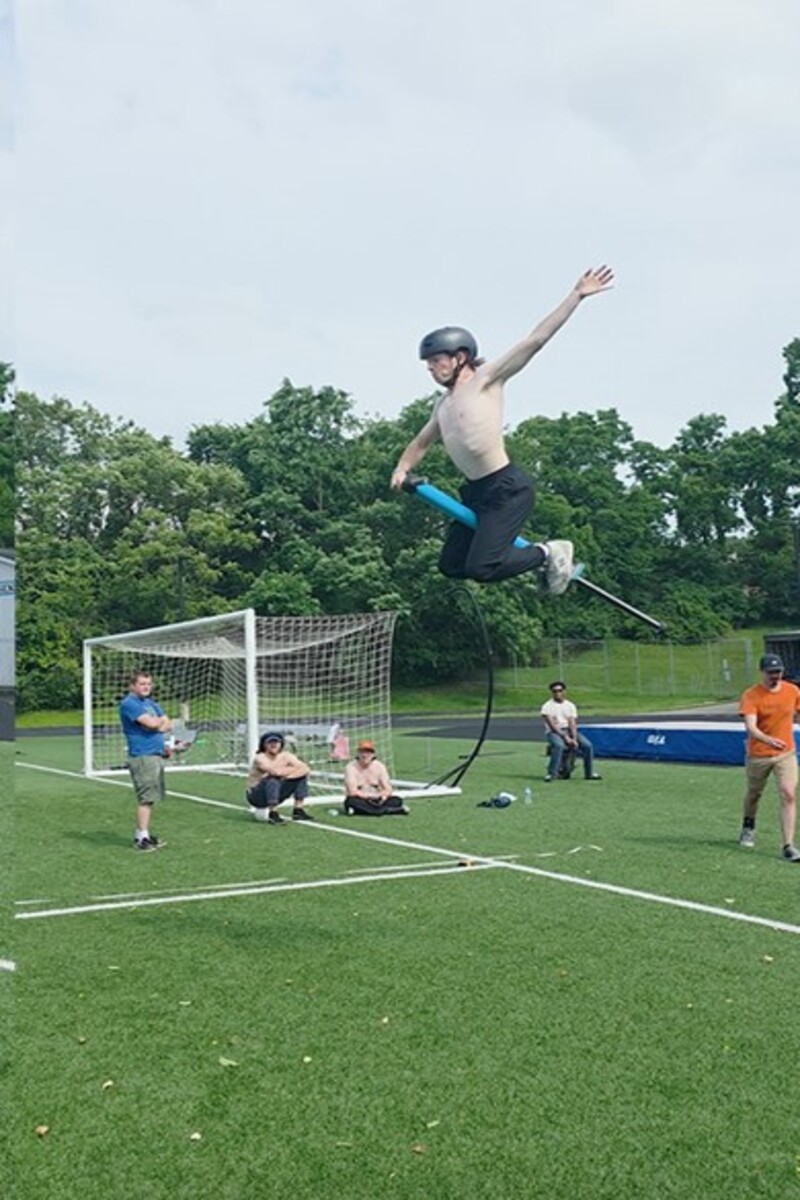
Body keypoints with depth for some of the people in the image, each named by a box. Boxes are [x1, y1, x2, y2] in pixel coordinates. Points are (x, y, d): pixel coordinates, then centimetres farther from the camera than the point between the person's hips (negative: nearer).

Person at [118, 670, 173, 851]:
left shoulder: (151, 703, 19)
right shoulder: (129, 704, -9)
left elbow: (168, 724, 14)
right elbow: (152, 723, -20)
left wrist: (158, 725, -7)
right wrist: (160, 720, 1)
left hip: (156, 755, 9)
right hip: (142, 756, -9)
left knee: (149, 797, 12)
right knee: (146, 798, -9)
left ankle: (142, 834, 20)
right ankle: (142, 838, -4)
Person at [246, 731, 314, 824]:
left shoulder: (285, 756, -5)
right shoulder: (260, 758, -22)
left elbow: (305, 768, -15)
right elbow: (276, 771, -39)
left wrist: (286, 773, -29)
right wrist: (296, 768, -22)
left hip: (275, 793, 6)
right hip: (255, 795, -6)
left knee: (302, 775, -4)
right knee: (273, 779, -36)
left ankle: (298, 811, -1)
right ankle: (273, 814, -26)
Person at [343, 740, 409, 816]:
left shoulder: (379, 766, 1)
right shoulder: (351, 767, -10)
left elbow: (388, 790, -3)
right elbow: (353, 792, -19)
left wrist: (383, 796, -26)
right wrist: (373, 795, -16)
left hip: (376, 801, 3)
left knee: (397, 800, -19)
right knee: (352, 802, -38)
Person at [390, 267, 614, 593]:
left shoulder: (485, 379, -5)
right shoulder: (442, 405, 16)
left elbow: (535, 340, -10)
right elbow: (420, 443, 30)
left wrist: (576, 296, -15)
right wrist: (402, 469, 9)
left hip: (507, 489, -9)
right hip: (477, 492, 9)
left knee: (480, 569, -17)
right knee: (451, 566, 8)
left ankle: (549, 554, 6)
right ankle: (532, 555, 19)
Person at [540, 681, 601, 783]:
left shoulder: (570, 705, 10)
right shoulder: (547, 706, -2)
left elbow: (572, 723, -1)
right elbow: (552, 725, -11)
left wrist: (574, 739, -17)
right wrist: (565, 737, -20)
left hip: (569, 730, 4)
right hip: (554, 732, -4)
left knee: (588, 745, -16)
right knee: (559, 745, -37)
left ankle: (589, 773, 1)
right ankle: (551, 774, -30)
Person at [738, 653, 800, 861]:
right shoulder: (750, 696, -16)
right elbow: (750, 726, -28)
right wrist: (768, 740, -46)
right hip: (757, 756, -1)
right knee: (753, 794, 17)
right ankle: (748, 827, 46)